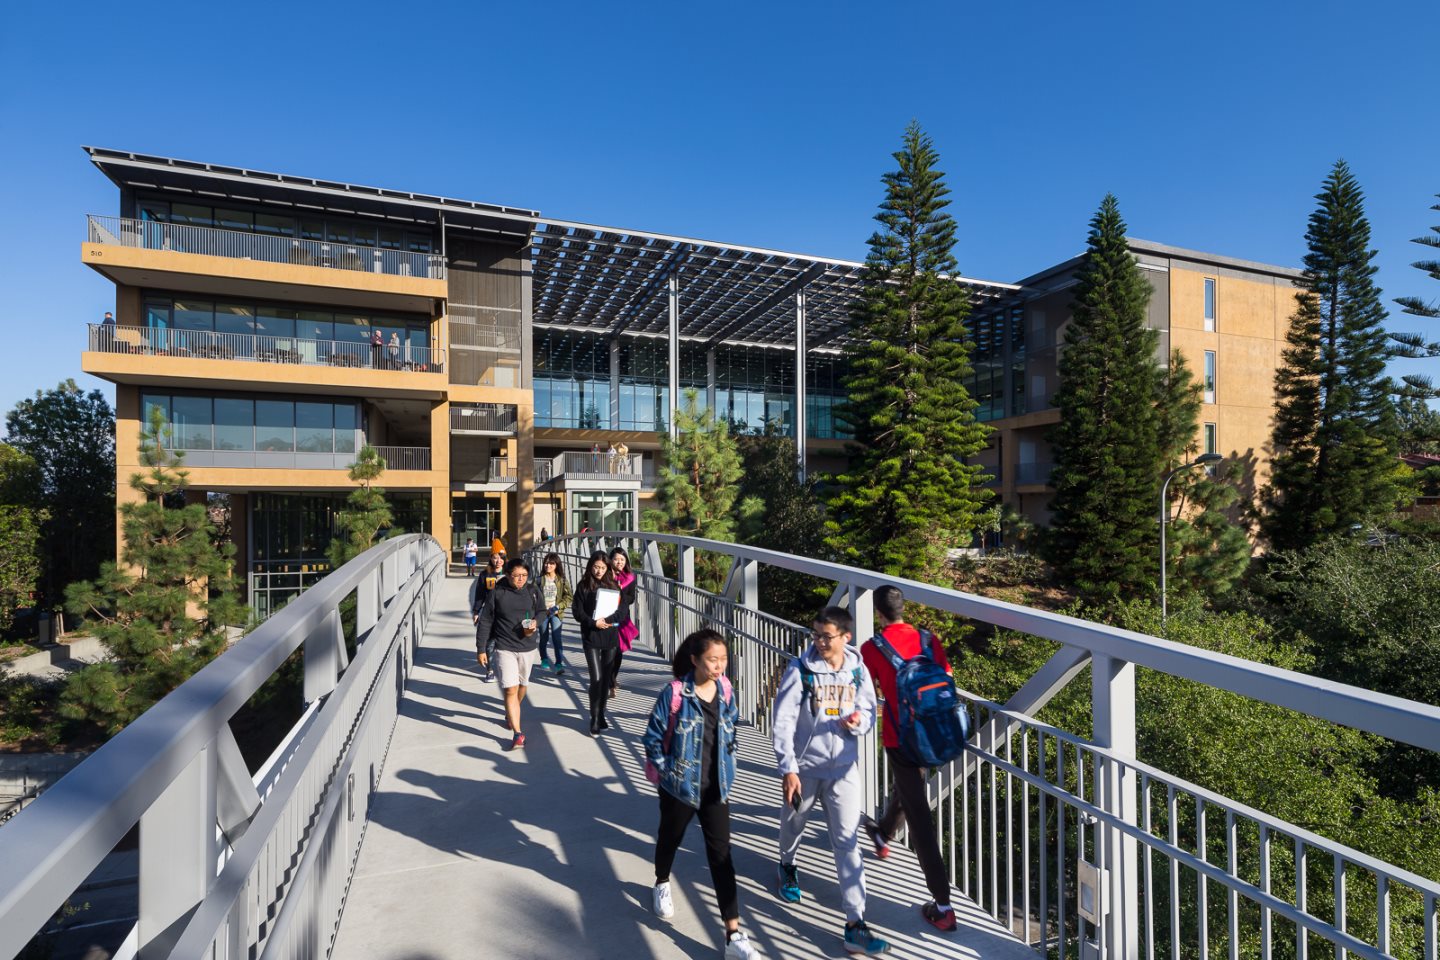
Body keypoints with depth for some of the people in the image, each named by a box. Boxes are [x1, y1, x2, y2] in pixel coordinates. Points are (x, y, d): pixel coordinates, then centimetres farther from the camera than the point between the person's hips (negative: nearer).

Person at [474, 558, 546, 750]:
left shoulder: (532, 591, -2)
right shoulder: (497, 593, -9)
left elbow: (542, 611, 10)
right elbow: (485, 622, -3)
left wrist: (535, 622, -13)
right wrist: (481, 649, -3)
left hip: (527, 647, 3)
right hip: (504, 647, -3)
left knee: (522, 685, 19)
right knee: (510, 689, -11)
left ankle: (511, 715, 47)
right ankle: (518, 734, -5)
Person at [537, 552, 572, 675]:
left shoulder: (562, 580, -1)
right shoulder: (540, 579, 1)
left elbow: (569, 597, -1)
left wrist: (558, 606, -14)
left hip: (556, 613, -2)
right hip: (542, 613, 2)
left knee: (556, 637, -13)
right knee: (544, 637, 13)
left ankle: (559, 664, -11)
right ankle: (544, 659, 35)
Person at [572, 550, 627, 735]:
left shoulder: (613, 585, 3)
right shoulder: (583, 586, 0)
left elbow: (623, 610, -3)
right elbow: (577, 611, -4)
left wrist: (608, 620, -18)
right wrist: (593, 623, -18)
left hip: (610, 637, 2)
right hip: (591, 638, -2)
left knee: (606, 678, 10)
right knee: (596, 679, -7)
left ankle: (601, 715, 25)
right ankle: (594, 719, 5)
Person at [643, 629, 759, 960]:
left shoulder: (726, 691, -6)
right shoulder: (674, 693, -22)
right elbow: (653, 736, -12)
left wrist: (727, 763, 6)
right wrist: (663, 771, -10)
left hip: (716, 787, 2)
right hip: (680, 785, -2)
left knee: (721, 854, 1)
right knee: (670, 838, 23)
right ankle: (662, 885, 56)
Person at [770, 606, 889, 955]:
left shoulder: (858, 671, -6)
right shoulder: (799, 670, -16)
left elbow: (869, 713, 5)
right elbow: (782, 722, -15)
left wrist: (859, 722, -19)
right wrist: (787, 769, -17)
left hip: (844, 769, 1)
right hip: (804, 766, -1)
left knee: (848, 842, 0)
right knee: (793, 824, 22)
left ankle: (855, 925, 9)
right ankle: (788, 866, 55)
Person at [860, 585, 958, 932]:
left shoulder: (871, 648, -13)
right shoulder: (929, 640, -2)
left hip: (900, 737, -6)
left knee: (919, 815, 2)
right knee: (908, 789, 30)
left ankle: (942, 906, 5)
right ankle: (883, 834, 57)